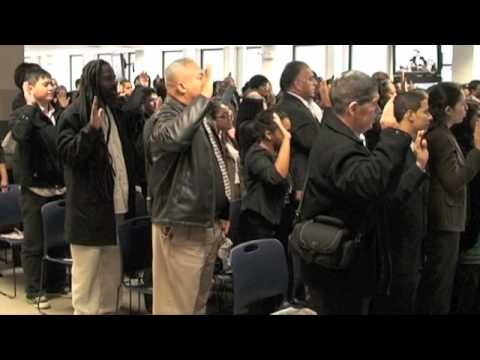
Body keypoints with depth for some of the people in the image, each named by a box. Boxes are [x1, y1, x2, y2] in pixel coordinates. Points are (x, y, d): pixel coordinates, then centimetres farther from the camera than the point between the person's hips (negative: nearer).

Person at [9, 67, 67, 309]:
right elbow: (20, 135, -28)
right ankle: (34, 290, 15)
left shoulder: (60, 114, 8)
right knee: (34, 241, 4)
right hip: (35, 188, -4)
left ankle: (58, 283, 28)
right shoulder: (21, 114, -5)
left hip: (60, 186, 5)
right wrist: (31, 105, -19)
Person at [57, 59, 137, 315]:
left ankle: (107, 310, 26)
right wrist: (91, 128, -30)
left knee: (112, 272, 15)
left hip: (118, 205, 7)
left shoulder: (117, 113, 14)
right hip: (89, 208, -7)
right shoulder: (74, 114, -8)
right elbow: (67, 153, -18)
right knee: (87, 272, 2)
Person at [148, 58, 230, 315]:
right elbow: (175, 136, -41)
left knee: (199, 300, 19)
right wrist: (204, 97, -31)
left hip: (209, 224, 9)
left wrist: (222, 213, 20)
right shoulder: (166, 117, -14)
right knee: (177, 303, -2)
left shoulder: (200, 117, 14)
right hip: (182, 227, -9)